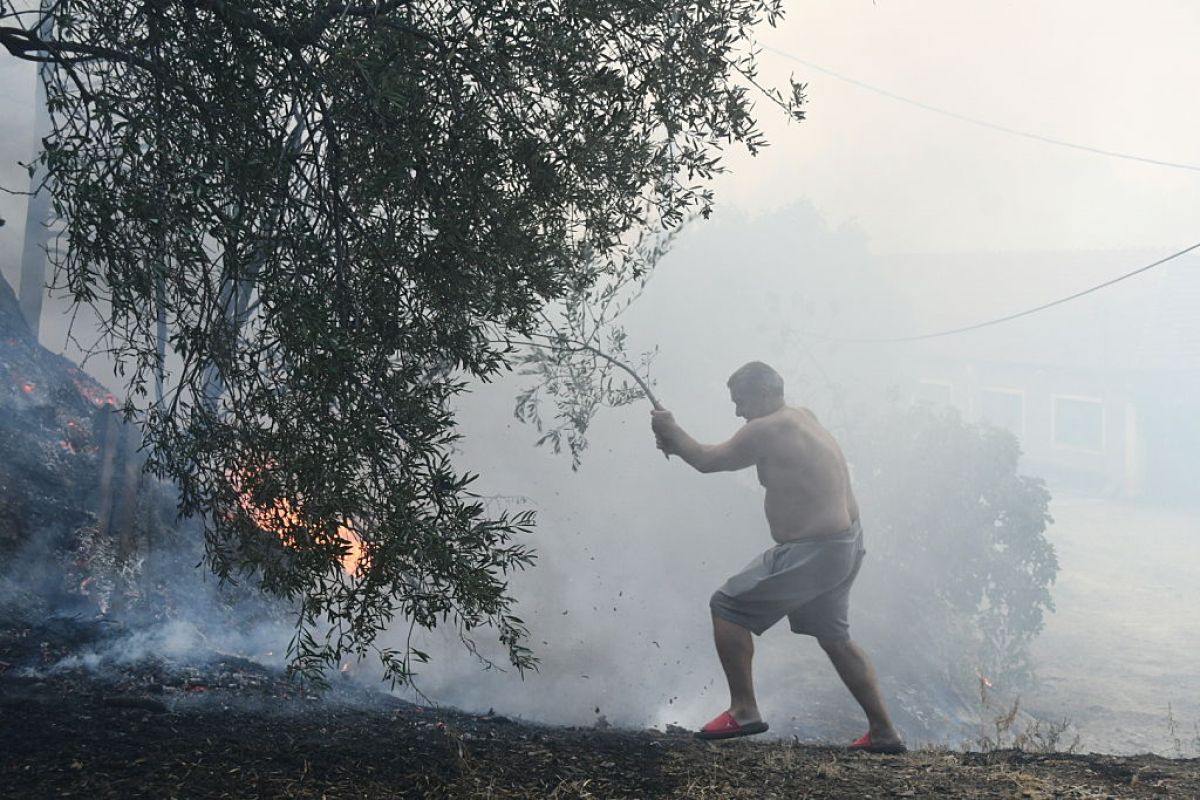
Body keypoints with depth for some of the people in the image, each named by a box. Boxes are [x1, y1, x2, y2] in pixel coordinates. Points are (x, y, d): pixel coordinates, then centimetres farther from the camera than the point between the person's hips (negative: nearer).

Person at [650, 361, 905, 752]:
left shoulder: (766, 430, -17)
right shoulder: (802, 418, 12)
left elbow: (708, 461, -8)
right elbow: (728, 455, 20)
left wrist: (671, 431, 5)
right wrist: (678, 442, 12)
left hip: (812, 553, -10)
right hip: (845, 546, 10)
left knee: (727, 606, 1)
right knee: (834, 637, 22)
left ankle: (744, 712, 4)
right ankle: (883, 733, 25)